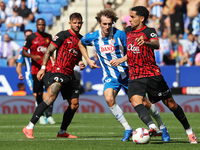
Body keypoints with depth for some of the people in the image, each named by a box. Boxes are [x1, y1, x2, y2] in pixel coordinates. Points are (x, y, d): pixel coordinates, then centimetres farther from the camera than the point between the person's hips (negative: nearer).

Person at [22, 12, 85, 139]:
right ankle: (29, 128, -24)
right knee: (51, 98, -23)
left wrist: (80, 63, 5)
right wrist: (43, 67, -13)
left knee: (74, 104, 6)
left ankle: (62, 132, 20)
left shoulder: (81, 39, 16)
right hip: (59, 71, -8)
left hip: (70, 75, 8)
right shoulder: (63, 35, -5)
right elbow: (49, 50, -5)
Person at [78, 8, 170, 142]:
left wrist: (120, 60, -24)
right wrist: (88, 60, 9)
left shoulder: (120, 34, -14)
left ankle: (162, 127, 18)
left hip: (127, 73, -2)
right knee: (109, 98, -26)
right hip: (110, 76, 2)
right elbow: (81, 44, 18)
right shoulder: (93, 37, -4)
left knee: (143, 102, -3)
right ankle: (127, 129, -13)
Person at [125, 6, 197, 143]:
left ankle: (189, 130, 20)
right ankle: (152, 127, -40)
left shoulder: (149, 31, -6)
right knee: (135, 101, -25)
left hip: (153, 74, -4)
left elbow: (156, 45, -28)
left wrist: (146, 42, -47)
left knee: (171, 104, 2)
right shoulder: (128, 31, 13)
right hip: (135, 77, 4)